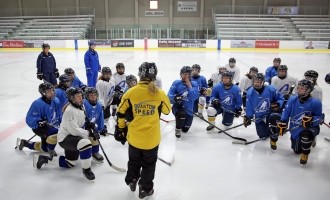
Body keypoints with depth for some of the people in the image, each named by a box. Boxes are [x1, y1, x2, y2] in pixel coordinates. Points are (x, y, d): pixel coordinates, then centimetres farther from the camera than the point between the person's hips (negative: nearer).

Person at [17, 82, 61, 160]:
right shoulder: (37, 103, -24)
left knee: (44, 148, 23)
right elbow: (29, 119, -21)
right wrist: (40, 122, -35)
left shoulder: (55, 101, -5)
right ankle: (50, 150, -10)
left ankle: (24, 143, 44)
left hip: (50, 126, 8)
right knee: (56, 132, -36)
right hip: (39, 127, -7)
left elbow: (59, 116, 10)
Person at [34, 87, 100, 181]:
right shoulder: (69, 111, -24)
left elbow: (84, 122, 18)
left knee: (69, 164, 20)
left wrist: (92, 129, 1)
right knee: (86, 143, -36)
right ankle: (86, 169, -17)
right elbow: (74, 131, -27)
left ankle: (44, 159, 31)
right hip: (65, 138, -10)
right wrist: (89, 133, -20)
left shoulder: (80, 107, 4)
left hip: (73, 137, 10)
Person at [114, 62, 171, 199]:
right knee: (148, 164, 19)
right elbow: (167, 111, 5)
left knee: (134, 160, 26)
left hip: (134, 136, 2)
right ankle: (145, 189, 32)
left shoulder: (131, 92, -11)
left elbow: (121, 113, -2)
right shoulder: (159, 93, -13)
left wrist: (120, 130, 12)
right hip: (152, 138, -1)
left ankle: (132, 181, 46)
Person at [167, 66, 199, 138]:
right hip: (177, 106, -2)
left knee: (185, 129, 13)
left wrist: (189, 85, -18)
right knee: (181, 114, -38)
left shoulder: (194, 84, -4)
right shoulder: (176, 83, -6)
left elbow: (195, 97, -19)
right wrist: (175, 98, -36)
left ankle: (181, 121, 49)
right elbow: (169, 95, -14)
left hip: (188, 109, 2)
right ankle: (178, 129, -8)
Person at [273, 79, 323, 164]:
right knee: (297, 151, 15)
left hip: (310, 127, -4)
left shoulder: (315, 102, -18)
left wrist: (311, 120, -30)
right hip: (295, 129, 4)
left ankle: (305, 154, -13)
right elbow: (286, 113, -1)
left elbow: (320, 118, -11)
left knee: (306, 133, -41)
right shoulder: (292, 99, -7)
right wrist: (282, 124, -7)